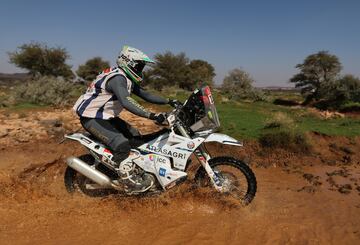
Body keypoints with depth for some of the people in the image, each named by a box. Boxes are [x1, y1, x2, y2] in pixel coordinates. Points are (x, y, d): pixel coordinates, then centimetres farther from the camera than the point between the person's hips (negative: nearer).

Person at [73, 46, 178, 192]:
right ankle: (127, 178, -13)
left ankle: (138, 168, 21)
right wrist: (152, 115, -49)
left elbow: (145, 95, 8)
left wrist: (169, 101, 0)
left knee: (135, 136, 10)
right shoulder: (117, 78, -25)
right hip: (92, 118, -10)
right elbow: (126, 102, -42)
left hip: (106, 116, 10)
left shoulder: (128, 79, 7)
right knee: (122, 144, -27)